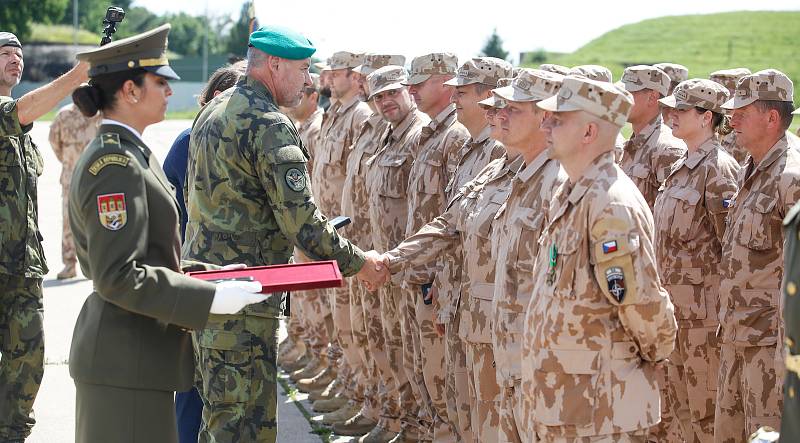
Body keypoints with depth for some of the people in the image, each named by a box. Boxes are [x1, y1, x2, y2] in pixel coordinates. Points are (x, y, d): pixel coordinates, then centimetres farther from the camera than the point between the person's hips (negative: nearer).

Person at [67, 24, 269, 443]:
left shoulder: (125, 154, 13)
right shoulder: (116, 164, -18)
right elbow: (118, 277, -23)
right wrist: (210, 298, -22)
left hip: (136, 350, 10)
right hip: (126, 361, -10)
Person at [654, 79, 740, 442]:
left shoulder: (718, 169, -15)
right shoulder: (683, 167, 12)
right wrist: (665, 297, 18)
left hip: (704, 305, -9)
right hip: (676, 303, 9)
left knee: (706, 407, 0)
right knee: (681, 400, 16)